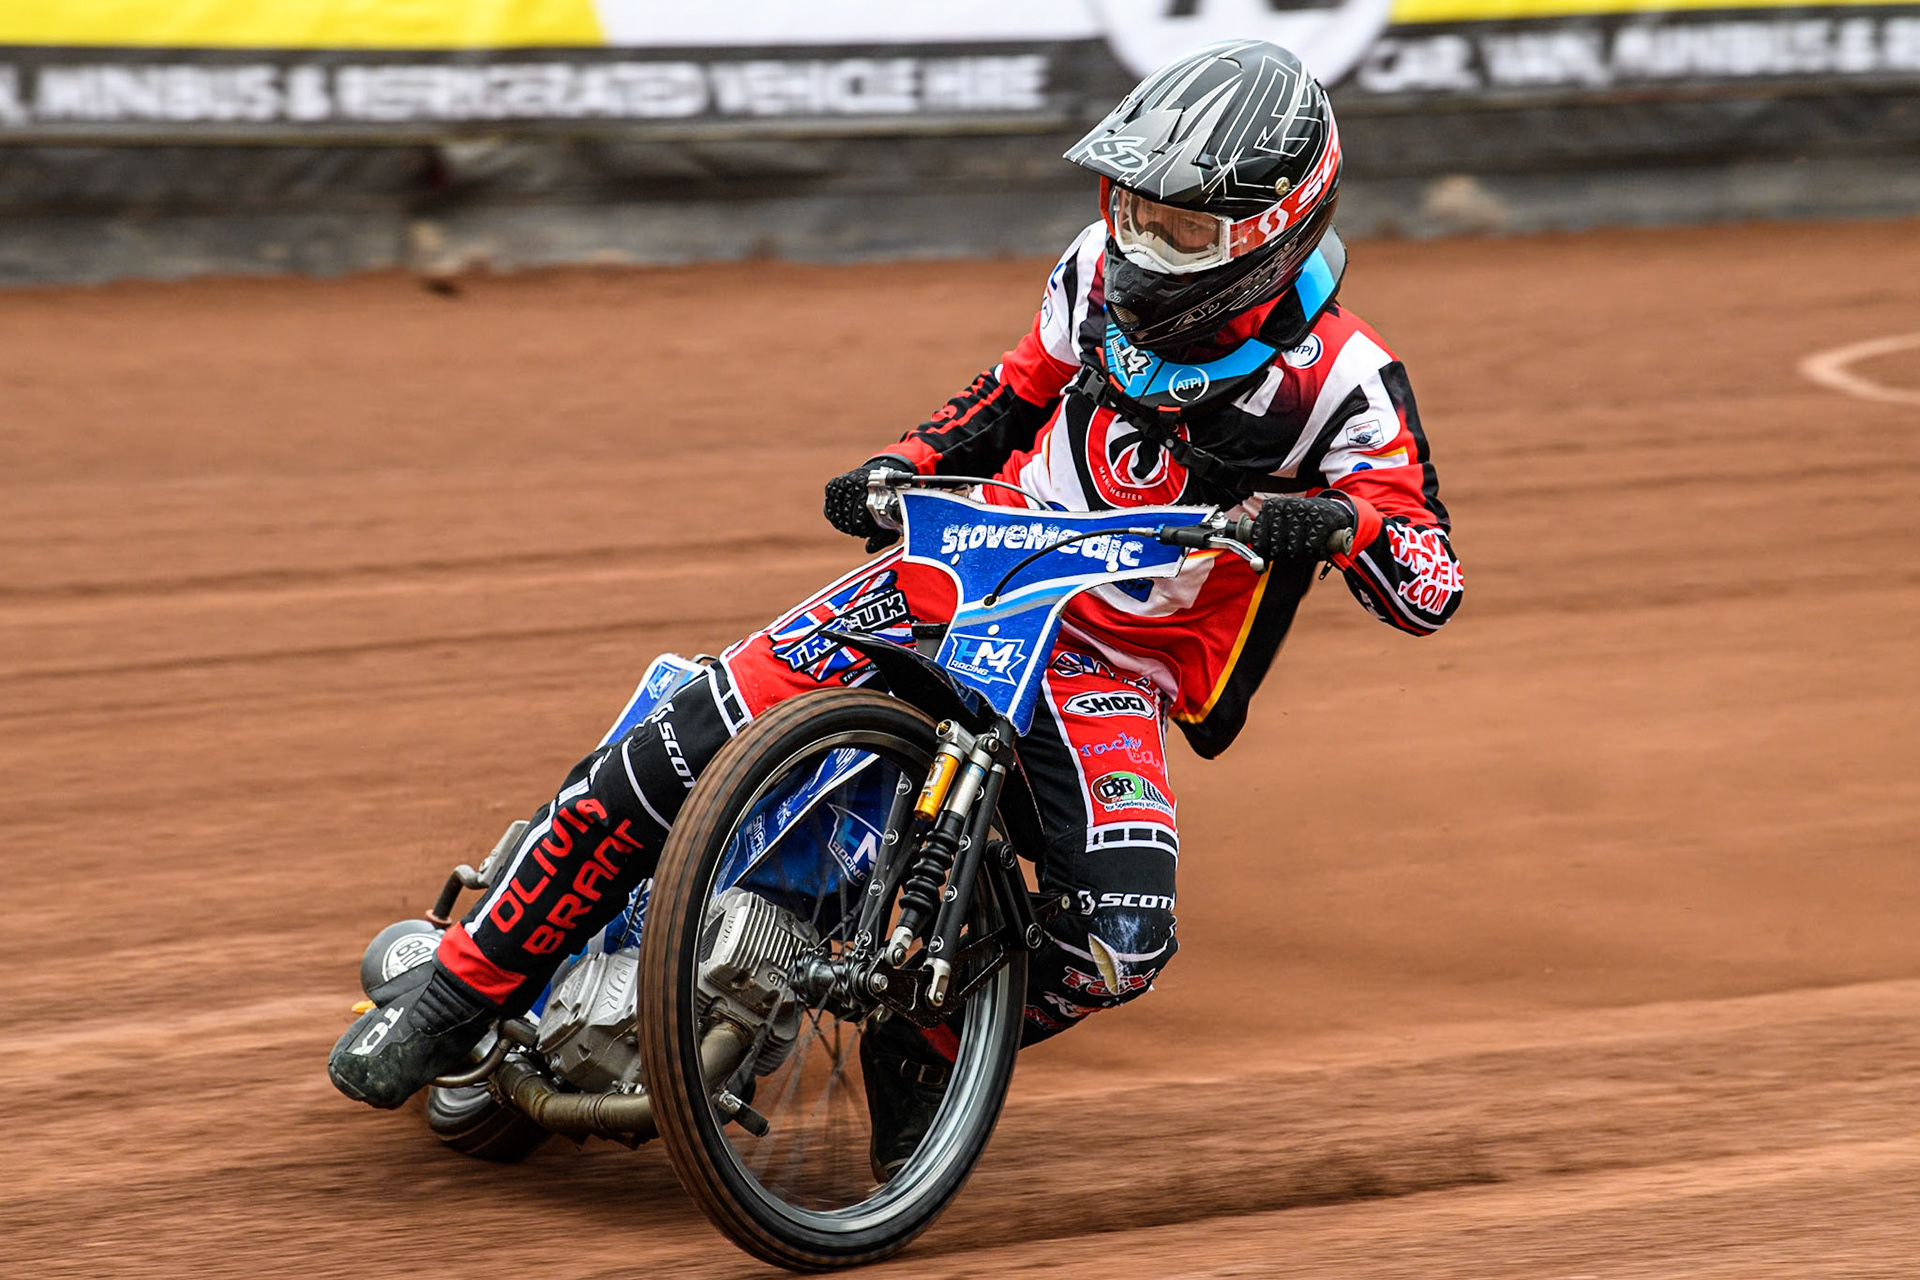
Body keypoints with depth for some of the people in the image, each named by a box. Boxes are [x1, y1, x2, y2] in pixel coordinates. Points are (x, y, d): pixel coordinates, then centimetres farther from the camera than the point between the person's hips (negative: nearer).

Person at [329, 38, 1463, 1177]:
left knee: (1122, 941, -29)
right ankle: (460, 992, -4)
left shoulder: (1339, 379, -14)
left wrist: (1339, 520, -39)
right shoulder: (1104, 274, -1)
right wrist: (904, 466, 3)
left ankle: (922, 1051, 0)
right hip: (965, 564, 3)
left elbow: (1432, 590, -19)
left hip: (1110, 672, -3)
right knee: (685, 744, -16)